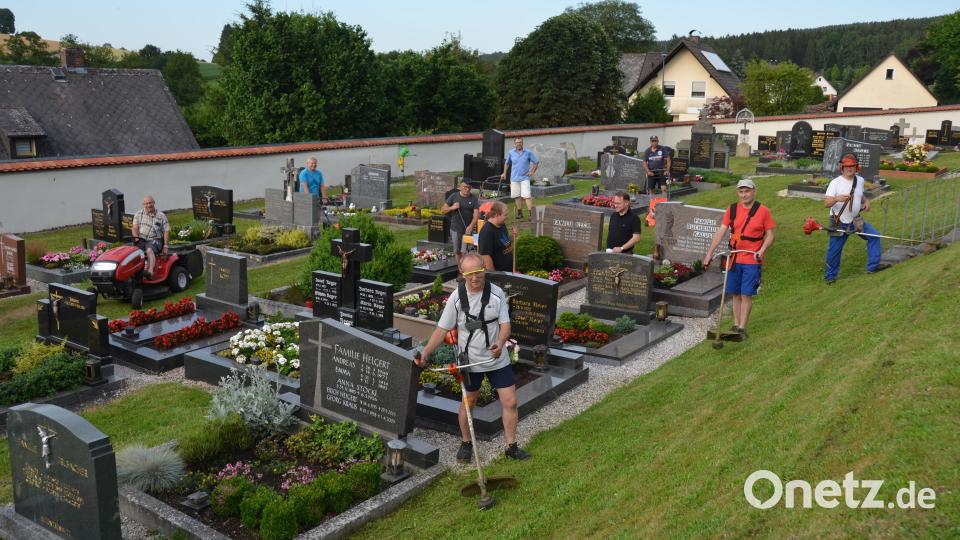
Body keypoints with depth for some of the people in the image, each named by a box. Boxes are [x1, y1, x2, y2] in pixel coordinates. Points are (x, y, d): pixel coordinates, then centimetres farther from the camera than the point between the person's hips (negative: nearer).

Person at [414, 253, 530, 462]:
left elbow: (505, 324, -10)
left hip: (498, 359, 1)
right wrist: (425, 352, -17)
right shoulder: (456, 297, -10)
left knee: (510, 402, 1)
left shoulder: (497, 293, -9)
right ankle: (466, 444, 34)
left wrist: (500, 343, -30)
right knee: (468, 402, 14)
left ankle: (512, 447, 17)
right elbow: (442, 329, -6)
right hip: (470, 360, -1)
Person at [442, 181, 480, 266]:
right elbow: (443, 209, 6)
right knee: (457, 252, 10)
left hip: (467, 229, -2)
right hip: (455, 229, 2)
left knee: (464, 252, -10)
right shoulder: (454, 196, 3)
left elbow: (476, 214, -10)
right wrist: (452, 207, -15)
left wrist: (471, 226, -25)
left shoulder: (474, 199, -2)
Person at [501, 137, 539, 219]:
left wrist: (532, 172, -2)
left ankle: (532, 214, -13)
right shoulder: (511, 153, 5)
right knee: (516, 196, 8)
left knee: (527, 196, -13)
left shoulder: (528, 153, -3)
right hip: (514, 178, 4)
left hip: (524, 178, -3)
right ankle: (520, 213, 21)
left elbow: (536, 162, 5)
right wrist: (504, 173, 19)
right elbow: (507, 163, 21)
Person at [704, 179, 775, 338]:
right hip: (734, 259, 3)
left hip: (752, 261, -3)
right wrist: (710, 253, -6)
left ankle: (742, 328, 4)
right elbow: (721, 231, 1)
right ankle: (736, 325, 21)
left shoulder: (763, 211, -3)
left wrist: (762, 250, -17)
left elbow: (770, 235, 0)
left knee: (746, 295, -3)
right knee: (736, 294, 10)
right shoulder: (732, 209, 4)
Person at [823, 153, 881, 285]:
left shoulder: (860, 180, 2)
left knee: (874, 236, -2)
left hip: (856, 221, 5)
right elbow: (826, 203, -23)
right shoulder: (835, 183, -16)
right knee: (834, 250, 0)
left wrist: (866, 201, 0)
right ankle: (831, 276, 19)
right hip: (839, 223, -5)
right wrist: (836, 198, -44)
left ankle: (873, 267, 8)